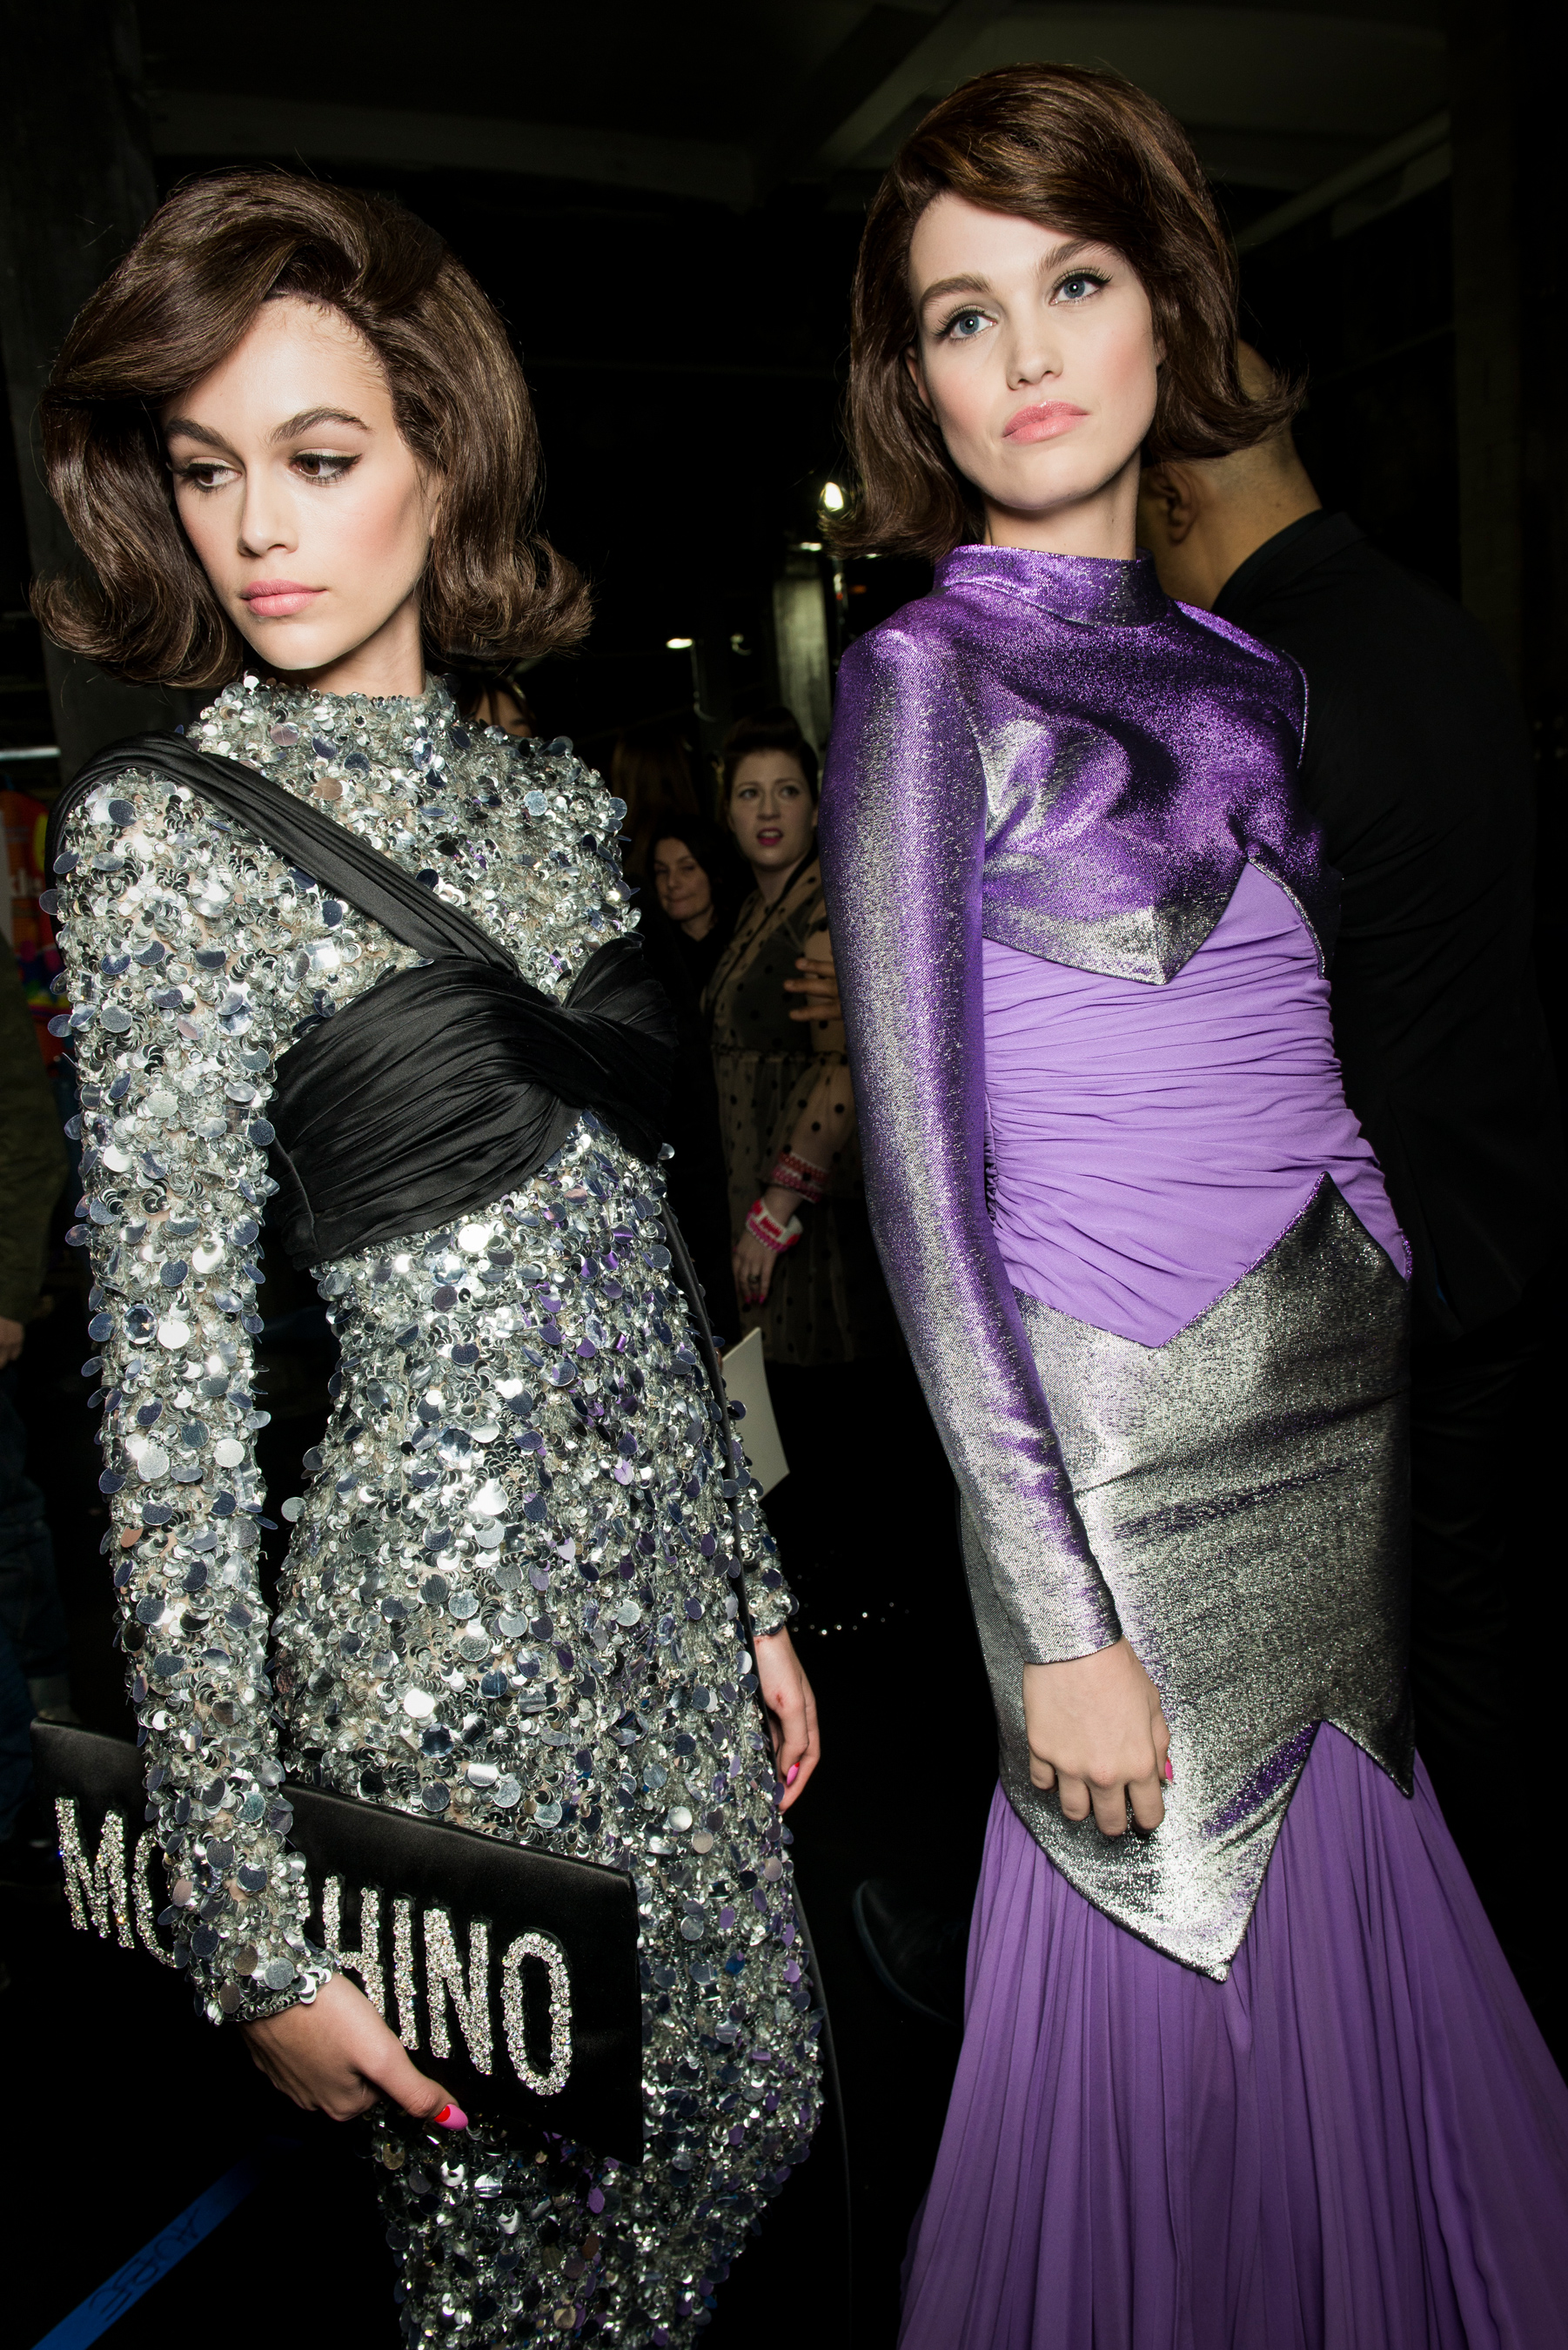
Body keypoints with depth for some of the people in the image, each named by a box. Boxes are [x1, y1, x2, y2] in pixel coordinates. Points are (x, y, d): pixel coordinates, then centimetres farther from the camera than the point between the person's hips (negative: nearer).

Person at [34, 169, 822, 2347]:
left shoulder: (551, 792, 6)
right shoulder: (168, 824, -12)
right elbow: (168, 1379, -15)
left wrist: (756, 1595, 12)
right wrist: (252, 1918, -14)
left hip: (660, 1581, 6)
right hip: (436, 1619, -6)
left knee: (749, 2108, 22)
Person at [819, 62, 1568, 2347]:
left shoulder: (1241, 666, 12)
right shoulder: (927, 678, -7)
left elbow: (1310, 1080, 14)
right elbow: (925, 1179, -12)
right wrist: (1058, 1617, -14)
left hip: (1351, 1415, 6)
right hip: (1134, 1449, -6)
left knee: (1354, 1976, 17)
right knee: (1169, 2017, 9)